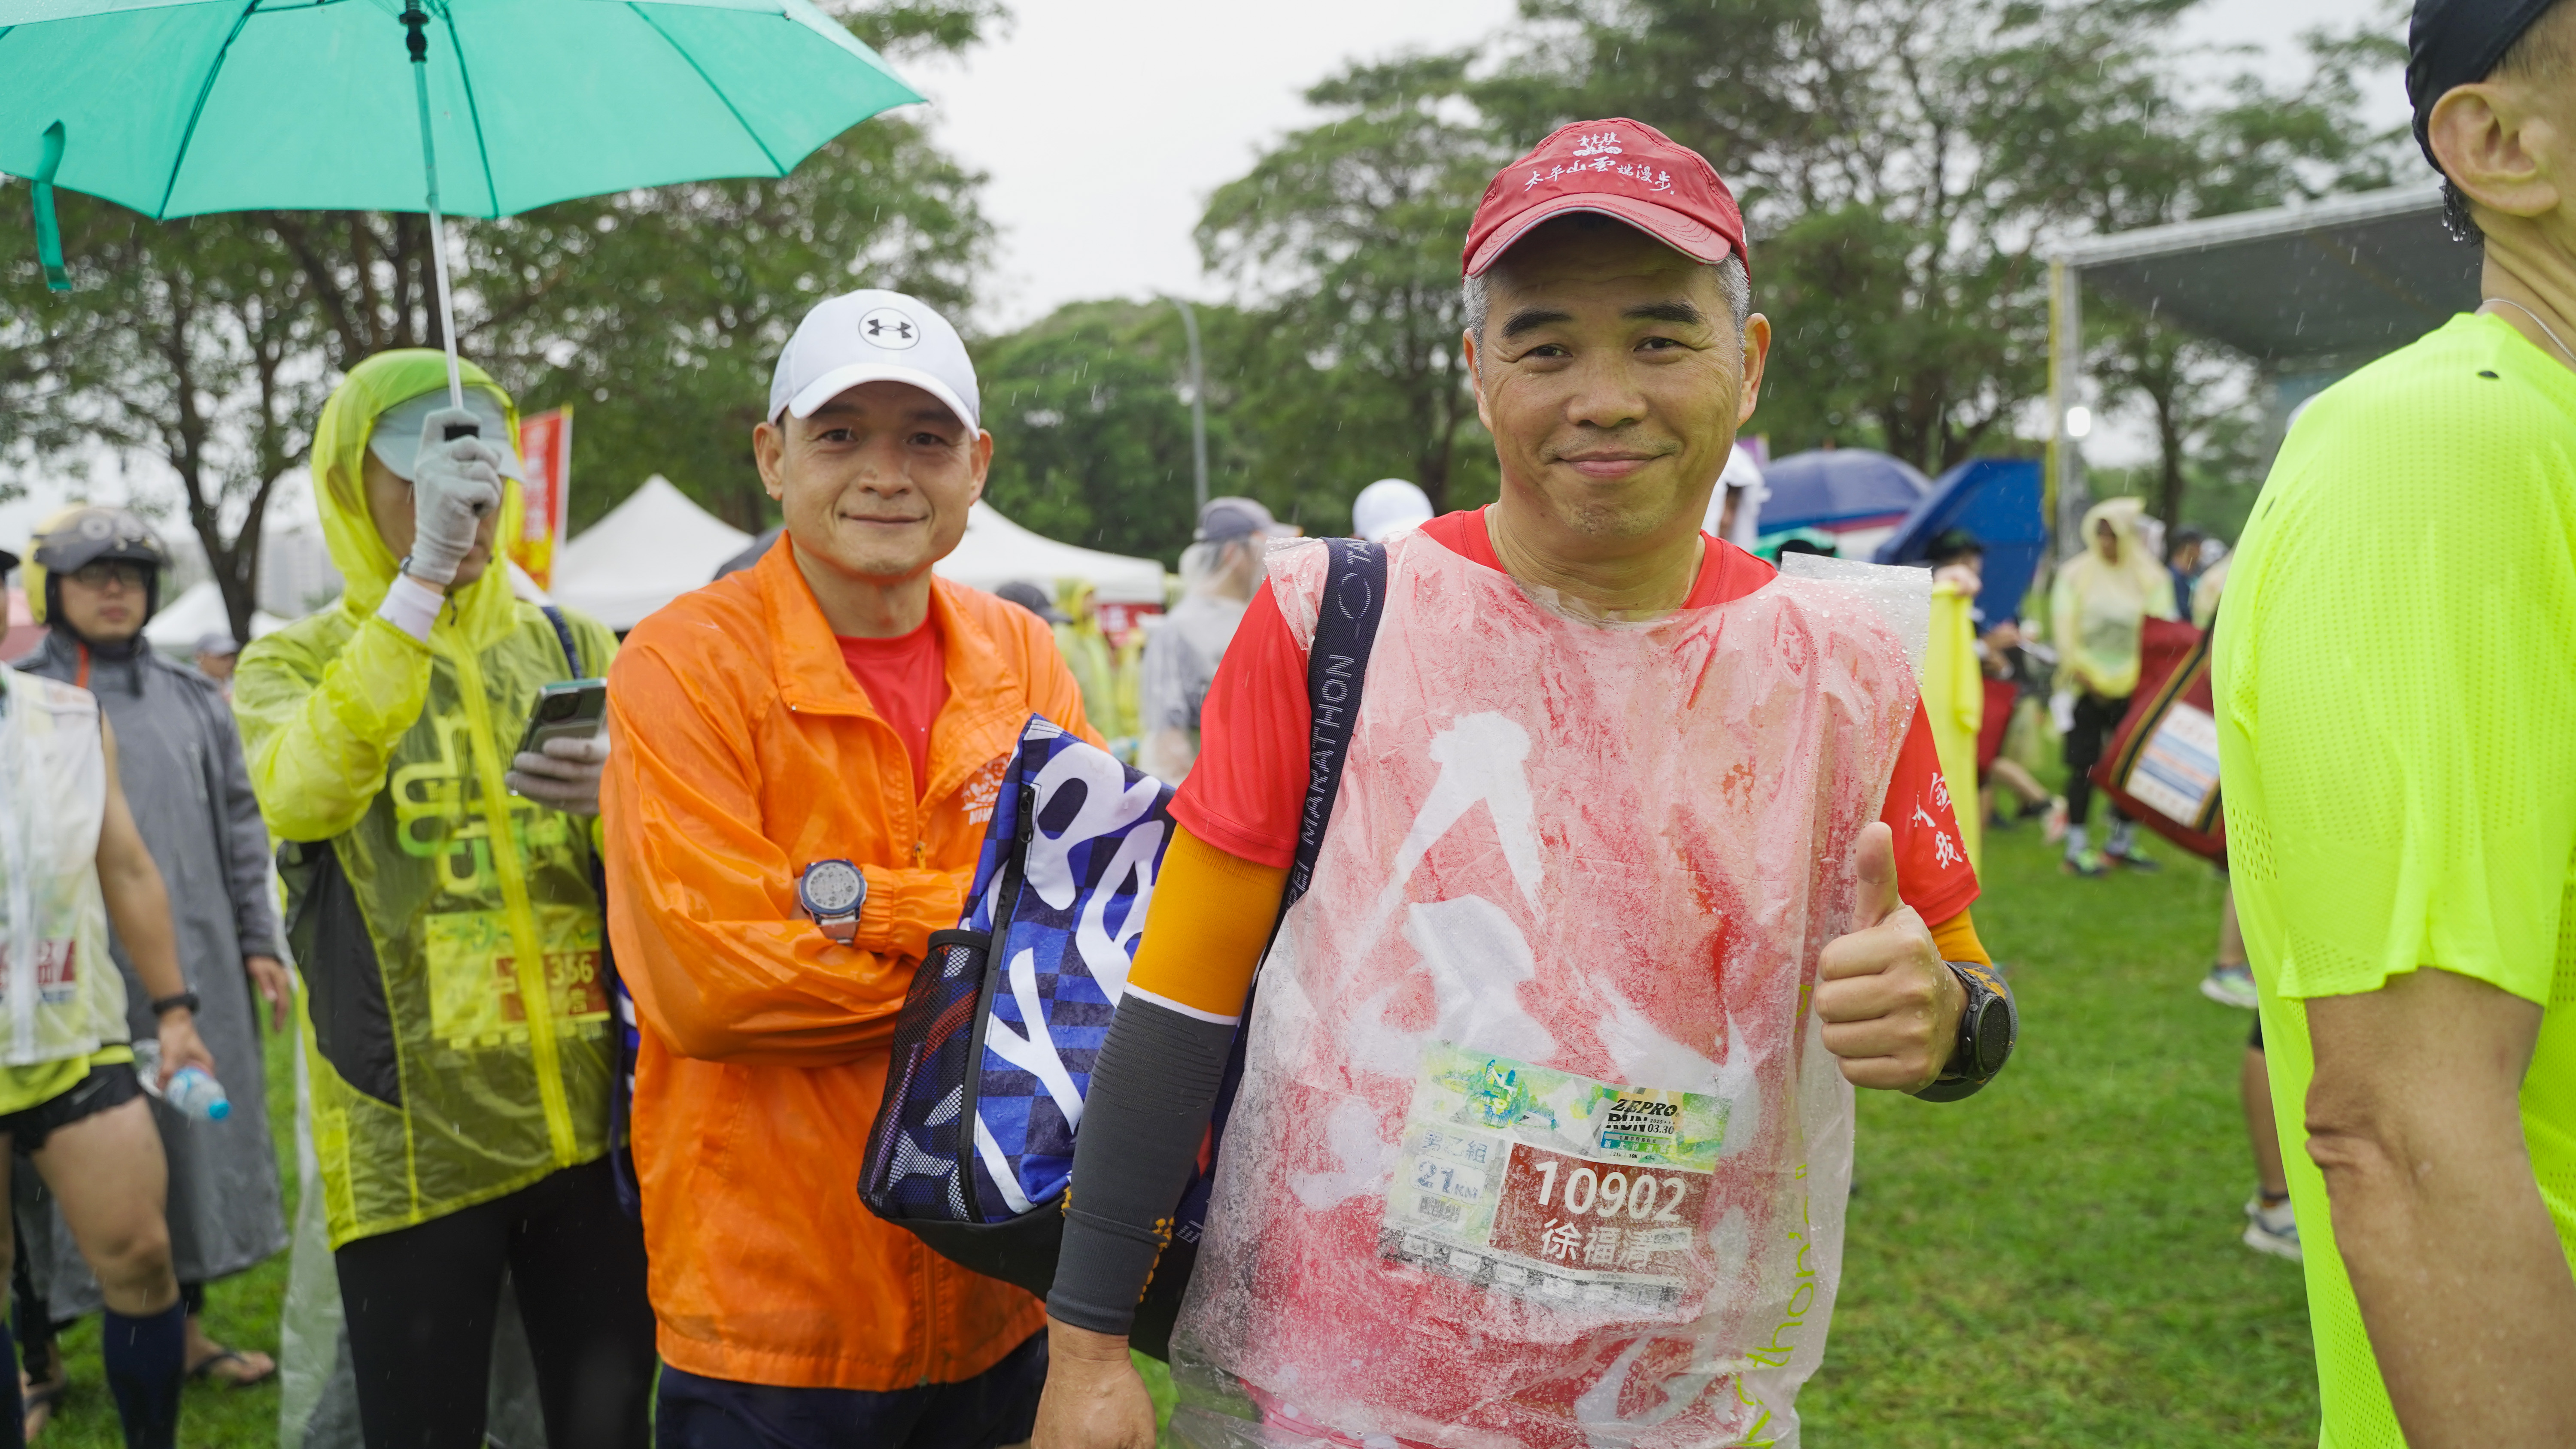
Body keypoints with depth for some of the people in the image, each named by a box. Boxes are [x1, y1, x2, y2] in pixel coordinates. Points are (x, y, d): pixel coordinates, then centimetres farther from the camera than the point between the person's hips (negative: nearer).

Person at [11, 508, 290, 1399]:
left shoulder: (193, 701, 11)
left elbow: (240, 830, 13)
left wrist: (257, 945, 10)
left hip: (192, 968, 4)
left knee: (193, 1142, 11)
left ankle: (187, 1330, 26)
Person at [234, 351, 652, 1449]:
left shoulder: (575, 651, 10)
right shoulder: (294, 665, 3)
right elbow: (299, 795, -21)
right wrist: (422, 578, -25)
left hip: (594, 1122, 2)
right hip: (410, 1144, -2)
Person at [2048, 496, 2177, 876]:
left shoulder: (2150, 578, 5)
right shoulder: (2075, 574, 1)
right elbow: (2064, 630, -1)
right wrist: (2083, 673, -8)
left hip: (2132, 687, 2)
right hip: (2088, 688, -2)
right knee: (2084, 766, -2)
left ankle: (2123, 841, 20)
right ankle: (2077, 847, 4)